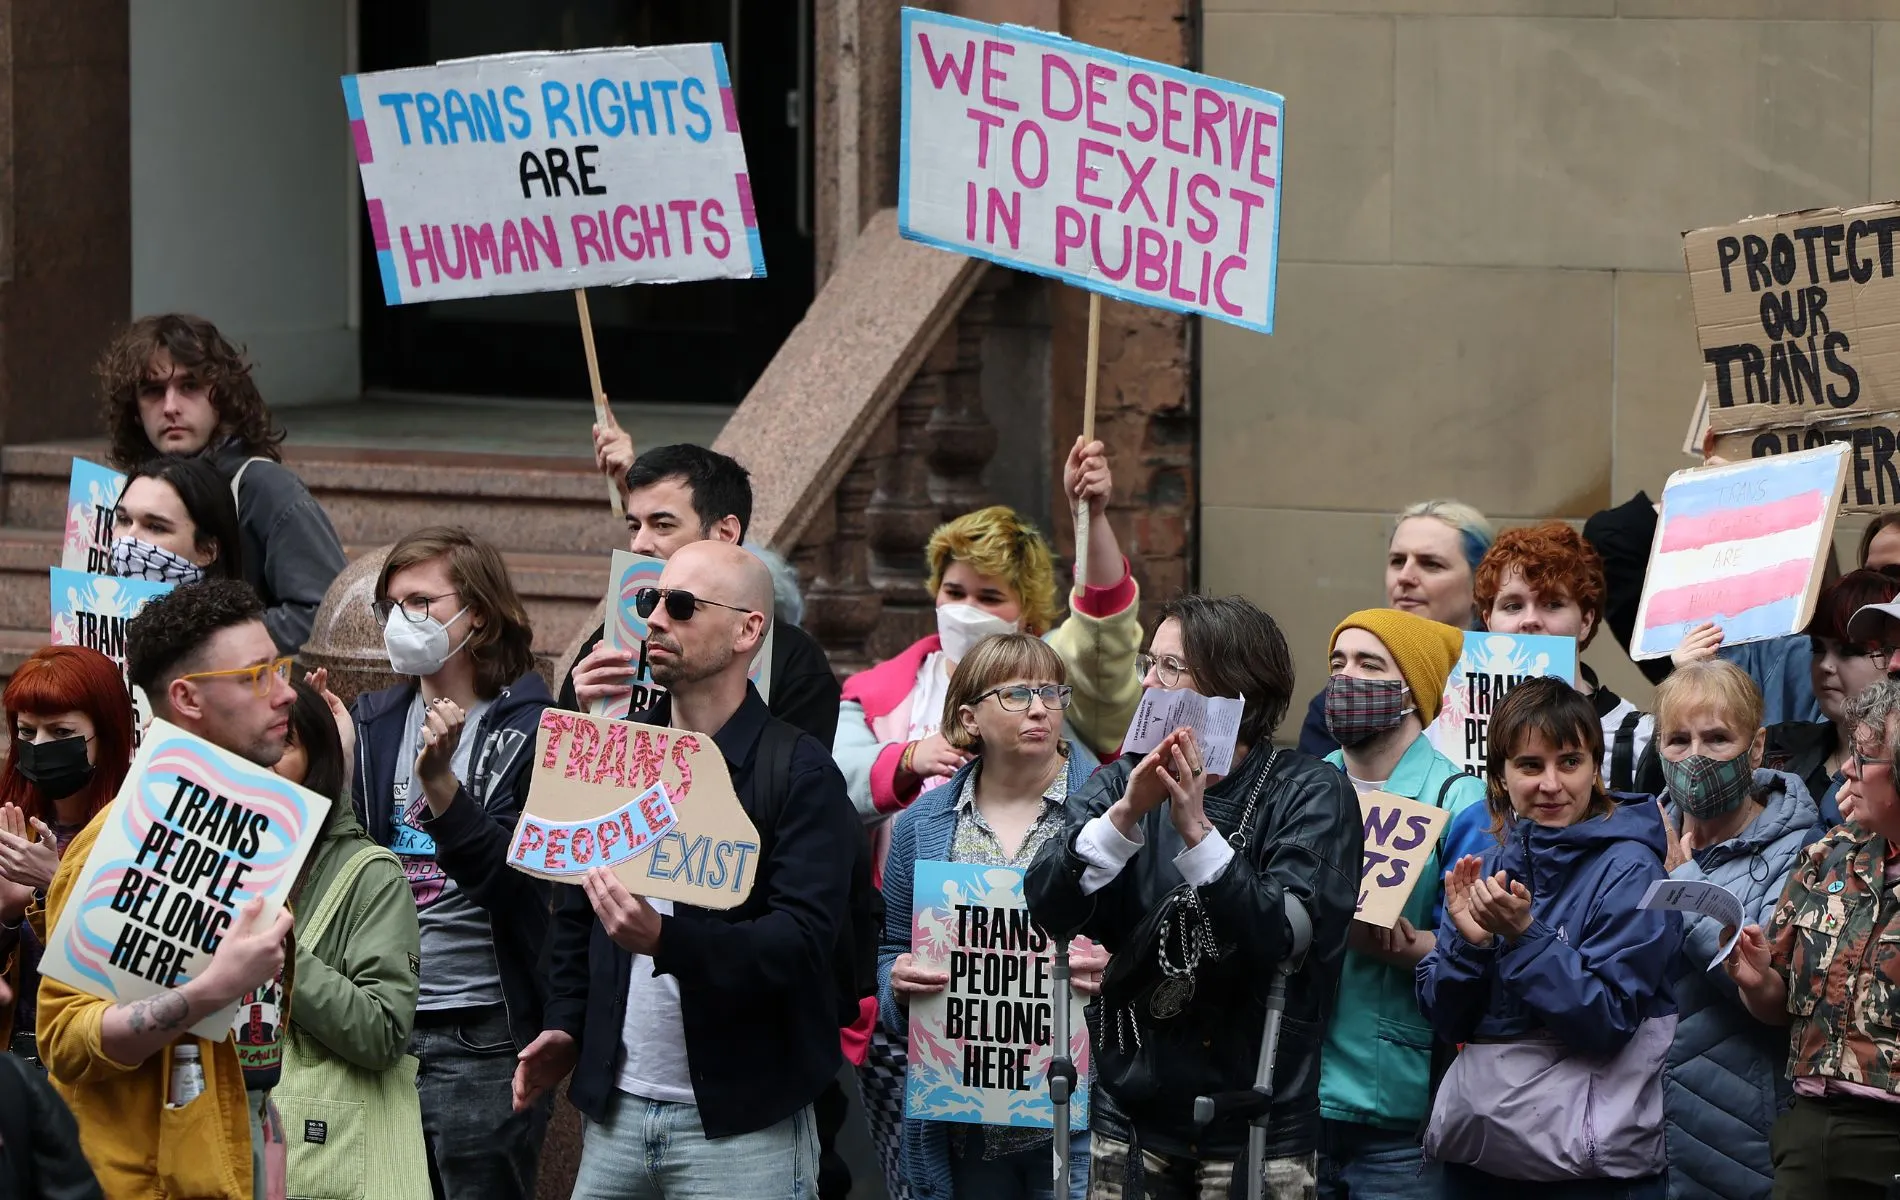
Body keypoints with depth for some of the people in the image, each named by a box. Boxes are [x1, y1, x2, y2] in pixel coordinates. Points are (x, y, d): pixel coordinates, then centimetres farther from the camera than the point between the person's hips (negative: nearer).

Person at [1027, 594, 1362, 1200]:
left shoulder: (1312, 792, -5)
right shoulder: (1124, 781, 6)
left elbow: (1286, 934, -19)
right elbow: (1049, 906, -8)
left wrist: (1196, 831, -27)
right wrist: (1127, 813, -22)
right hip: (1131, 1116, 3)